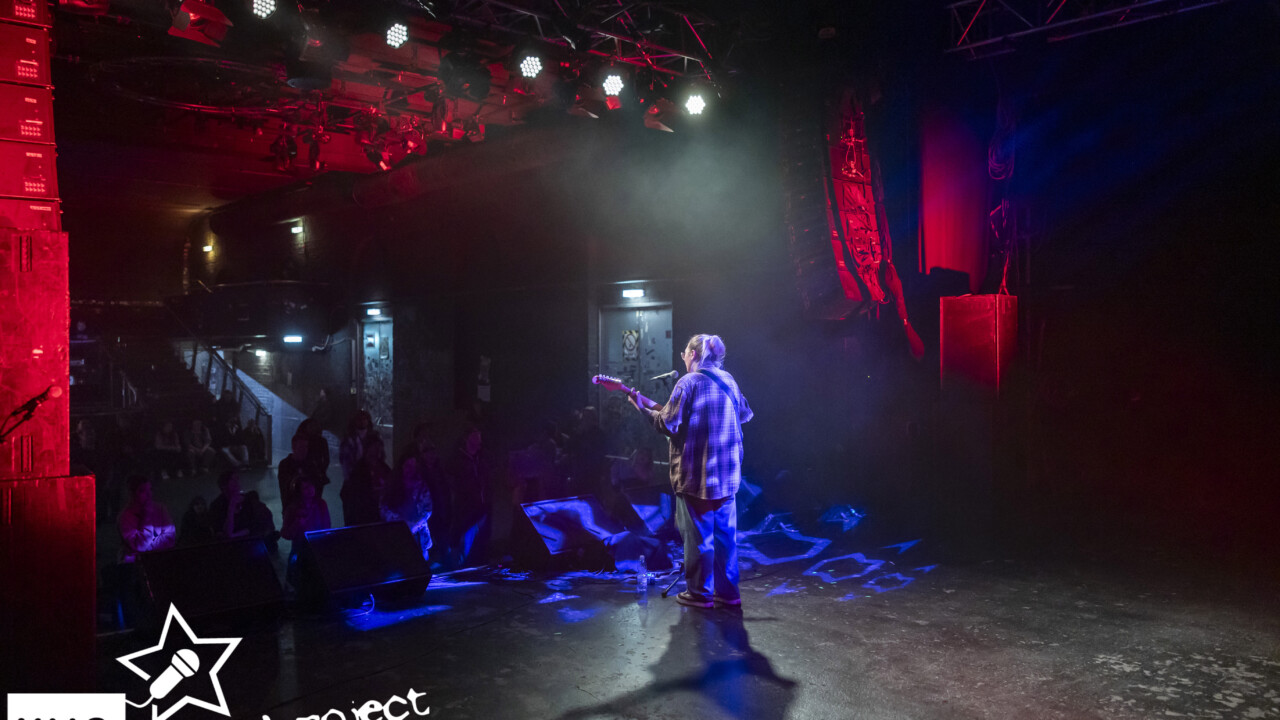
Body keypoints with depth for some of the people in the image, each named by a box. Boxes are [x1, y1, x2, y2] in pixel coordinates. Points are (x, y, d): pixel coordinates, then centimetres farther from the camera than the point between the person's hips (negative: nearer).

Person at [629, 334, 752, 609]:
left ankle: (700, 593, 10)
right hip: (727, 473, 7)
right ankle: (728, 591, 19)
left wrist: (645, 408, -1)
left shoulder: (688, 383, -12)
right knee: (726, 533, 13)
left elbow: (669, 425, -15)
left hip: (696, 474, -7)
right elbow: (745, 413, 20)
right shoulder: (728, 380, 8)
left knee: (697, 535, 3)